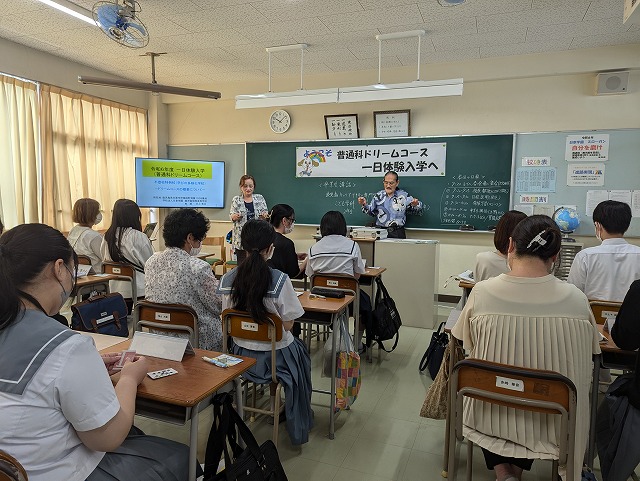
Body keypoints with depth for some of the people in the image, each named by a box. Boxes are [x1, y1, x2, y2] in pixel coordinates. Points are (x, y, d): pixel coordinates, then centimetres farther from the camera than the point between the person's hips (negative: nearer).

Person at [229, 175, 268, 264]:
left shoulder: (260, 198, 8)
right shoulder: (236, 200, 7)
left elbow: (265, 213, 9)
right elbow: (231, 215, 5)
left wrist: (265, 215, -15)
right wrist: (235, 216, -18)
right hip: (241, 237, 0)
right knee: (242, 263, 0)